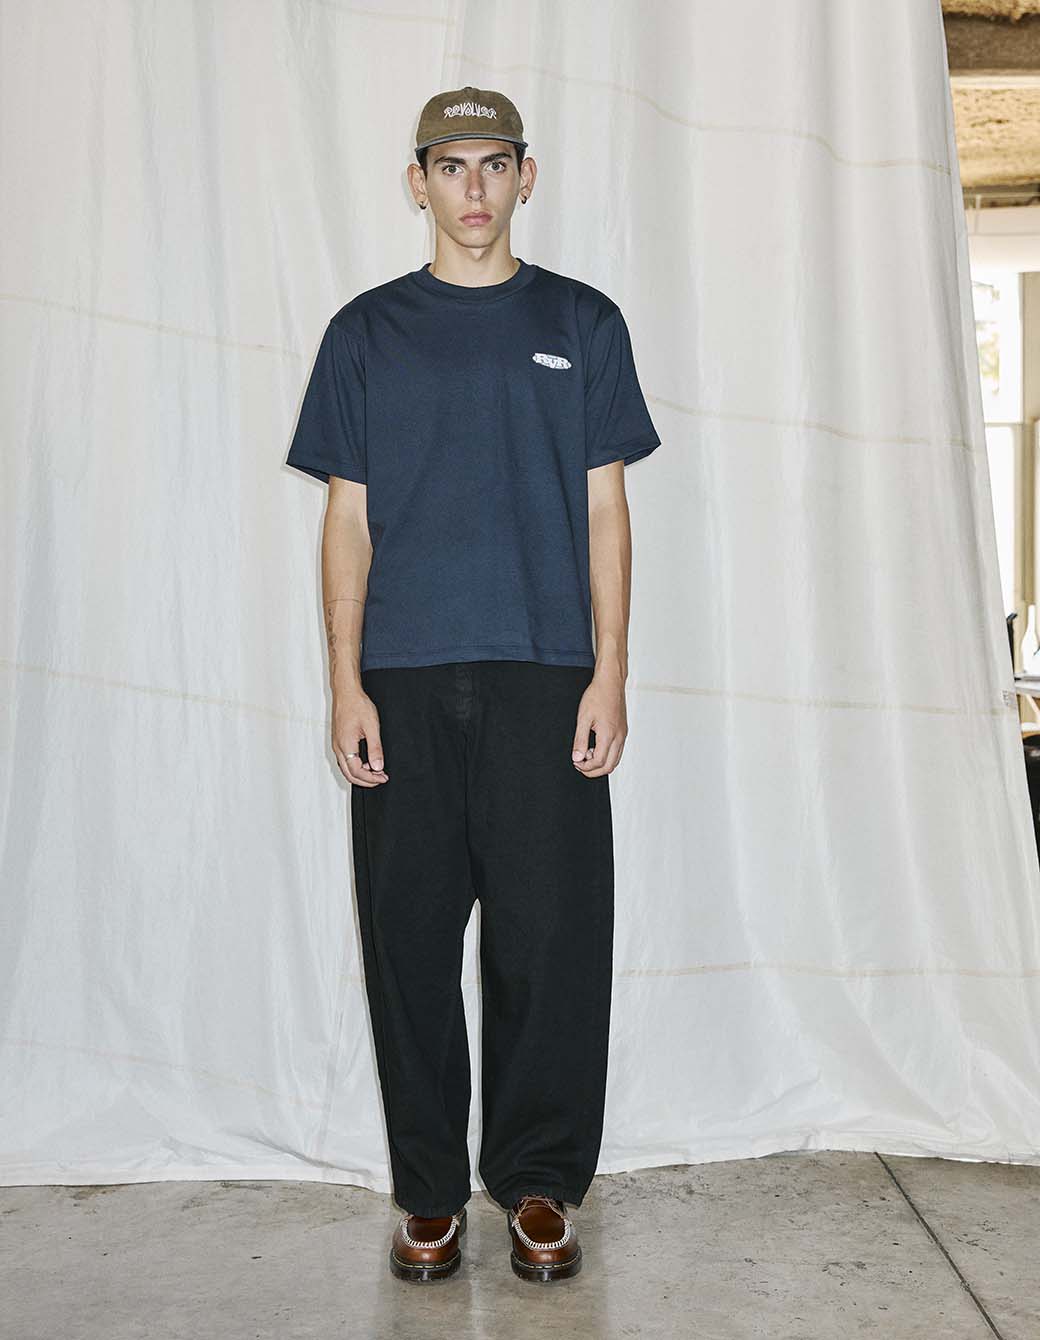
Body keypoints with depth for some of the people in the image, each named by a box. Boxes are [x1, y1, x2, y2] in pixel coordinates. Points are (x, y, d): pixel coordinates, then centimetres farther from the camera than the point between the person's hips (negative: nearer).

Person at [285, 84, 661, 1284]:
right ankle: (429, 1193, 20)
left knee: (550, 937, 1)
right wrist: (345, 684, -2)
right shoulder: (367, 331, 11)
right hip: (403, 683, 1)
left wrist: (609, 674, -2)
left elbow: (604, 510, 7)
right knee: (411, 936, 4)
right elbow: (347, 518, 8)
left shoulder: (581, 322, 10)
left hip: (545, 678, 0)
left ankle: (538, 1185, 18)